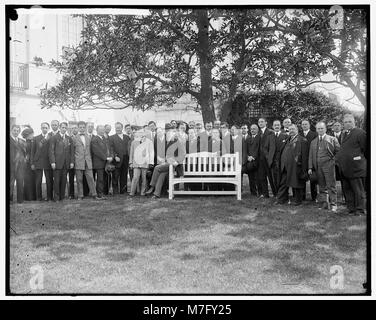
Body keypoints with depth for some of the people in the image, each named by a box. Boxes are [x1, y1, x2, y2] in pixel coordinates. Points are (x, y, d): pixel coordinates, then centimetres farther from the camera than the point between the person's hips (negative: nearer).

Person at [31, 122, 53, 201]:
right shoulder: (36, 138, 11)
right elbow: (33, 151, 10)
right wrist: (32, 163, 3)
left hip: (48, 162, -1)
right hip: (38, 162, 1)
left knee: (49, 181, 0)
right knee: (38, 181, 2)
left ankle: (49, 197, 7)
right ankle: (39, 197, 10)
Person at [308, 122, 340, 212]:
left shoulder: (332, 139, 4)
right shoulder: (313, 142, 15)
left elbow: (338, 151, 3)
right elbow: (310, 156, 13)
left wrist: (333, 159, -1)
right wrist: (310, 167, 6)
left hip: (329, 165, -4)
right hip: (318, 167, 4)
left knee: (331, 186, -4)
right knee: (321, 187, 7)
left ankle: (333, 205, 0)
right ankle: (323, 204, 12)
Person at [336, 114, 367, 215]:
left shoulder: (360, 132, -8)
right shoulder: (345, 134, 19)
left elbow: (365, 149, -7)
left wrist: (361, 160, 1)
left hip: (355, 168, -8)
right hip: (345, 169, 8)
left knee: (358, 190, -1)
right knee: (347, 190, 11)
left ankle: (360, 209, 7)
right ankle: (351, 209, 19)